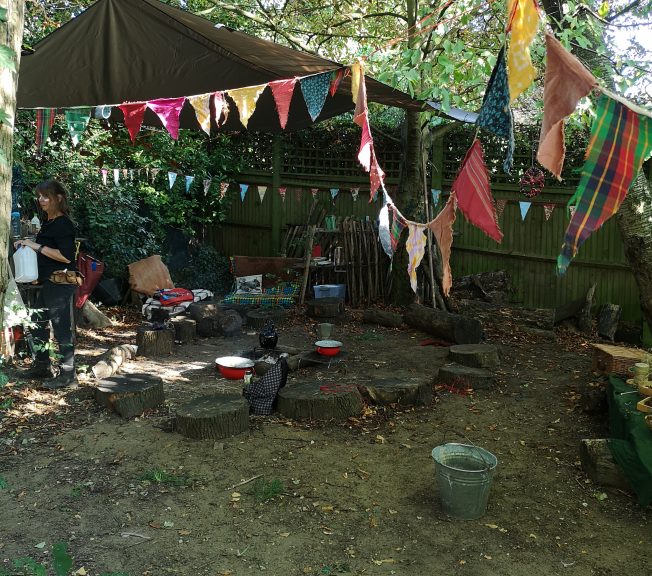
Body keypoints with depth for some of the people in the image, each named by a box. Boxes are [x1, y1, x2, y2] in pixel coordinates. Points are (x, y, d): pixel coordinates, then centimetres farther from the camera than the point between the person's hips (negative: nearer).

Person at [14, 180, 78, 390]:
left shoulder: (63, 224, -15)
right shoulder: (49, 223, 15)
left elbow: (66, 256, -23)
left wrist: (37, 246, -20)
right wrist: (27, 244, 13)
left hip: (60, 283, -11)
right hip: (48, 283, 11)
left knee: (61, 328, -7)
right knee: (37, 323, 19)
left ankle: (67, 375, 0)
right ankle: (42, 366, 32)